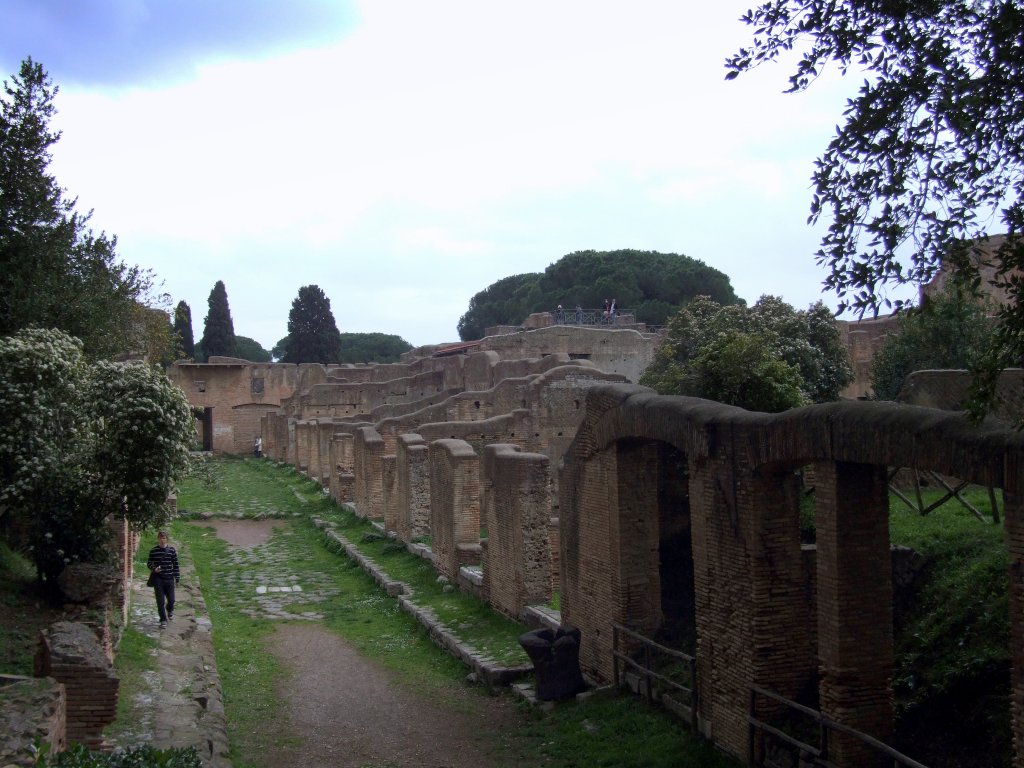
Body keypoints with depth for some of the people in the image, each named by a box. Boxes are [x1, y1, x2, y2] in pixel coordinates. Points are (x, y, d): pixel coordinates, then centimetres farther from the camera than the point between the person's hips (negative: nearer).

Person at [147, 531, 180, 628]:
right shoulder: (153, 551, 0)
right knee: (160, 601, -4)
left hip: (169, 579, 1)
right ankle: (163, 620, 6)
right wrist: (154, 569, -15)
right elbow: (149, 563, 7)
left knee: (171, 599, 6)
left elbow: (175, 564, 6)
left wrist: (177, 577, 4)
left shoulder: (172, 550, 1)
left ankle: (170, 610, 40)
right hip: (158, 579, -1)